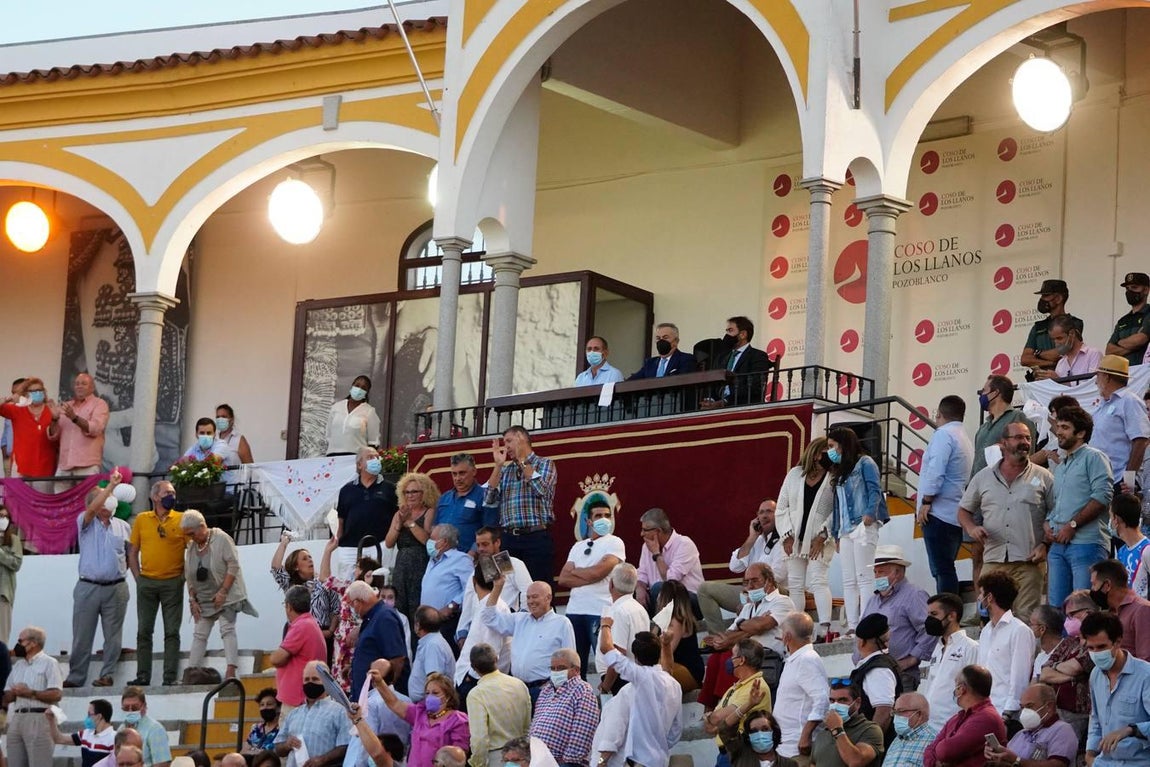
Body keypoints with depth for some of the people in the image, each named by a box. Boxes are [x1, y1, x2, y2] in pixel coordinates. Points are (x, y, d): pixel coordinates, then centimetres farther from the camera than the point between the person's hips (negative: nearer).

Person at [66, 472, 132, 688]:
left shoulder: (123, 527, 13)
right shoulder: (86, 523, 4)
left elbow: (130, 555, 17)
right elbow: (92, 509, -17)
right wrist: (111, 485, -19)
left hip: (116, 589, 2)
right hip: (88, 587, -2)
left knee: (113, 635, 2)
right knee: (81, 636, 2)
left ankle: (107, 676, 7)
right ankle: (75, 677, 7)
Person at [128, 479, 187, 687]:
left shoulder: (182, 520, 1)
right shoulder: (141, 519, 6)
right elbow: (133, 551, 11)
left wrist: (184, 577, -4)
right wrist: (138, 577, 2)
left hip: (173, 583, -2)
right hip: (147, 582, 2)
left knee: (172, 632, -1)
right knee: (144, 631, 3)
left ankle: (170, 677, 1)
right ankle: (143, 676, 8)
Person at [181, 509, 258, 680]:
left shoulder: (221, 539, -12)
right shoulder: (192, 547, 7)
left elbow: (233, 566, -16)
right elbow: (189, 577, 11)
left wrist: (222, 592, -19)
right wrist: (192, 600, 2)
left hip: (225, 596, -6)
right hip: (203, 599, 6)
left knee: (227, 629, -17)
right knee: (199, 634, 4)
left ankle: (231, 671, -25)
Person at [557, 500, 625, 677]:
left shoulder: (614, 543, 2)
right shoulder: (578, 546, 19)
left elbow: (597, 572, -12)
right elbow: (563, 579, 8)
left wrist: (575, 571, 4)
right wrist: (589, 577, -6)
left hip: (601, 611, -6)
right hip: (575, 609, 6)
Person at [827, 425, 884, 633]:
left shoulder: (865, 464, 2)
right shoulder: (840, 472, 26)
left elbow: (874, 490, -10)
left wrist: (870, 513, -26)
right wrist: (836, 534, 19)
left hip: (863, 527, -9)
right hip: (845, 530, 9)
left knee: (864, 577, -12)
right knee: (849, 581, 3)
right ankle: (852, 626, 1)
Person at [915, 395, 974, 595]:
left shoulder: (944, 434, -7)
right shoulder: (966, 439, 19)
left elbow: (936, 471, -17)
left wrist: (926, 502, -12)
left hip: (939, 513, -9)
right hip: (957, 516, 9)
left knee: (942, 569, -12)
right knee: (946, 569, 11)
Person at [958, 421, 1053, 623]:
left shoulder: (1043, 478, 8)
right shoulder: (983, 478, 14)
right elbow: (964, 510, 21)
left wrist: (1044, 544, -7)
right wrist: (971, 528, 0)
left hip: (1028, 561, -2)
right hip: (993, 560, 2)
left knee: (1027, 619, -8)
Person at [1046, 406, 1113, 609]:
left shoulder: (1093, 457, -2)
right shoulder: (1059, 467, 25)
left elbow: (1103, 496, -13)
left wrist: (1072, 525, -14)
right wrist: (1047, 523, 9)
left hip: (1085, 544, -8)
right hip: (1058, 545, 8)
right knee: (1055, 606, 4)